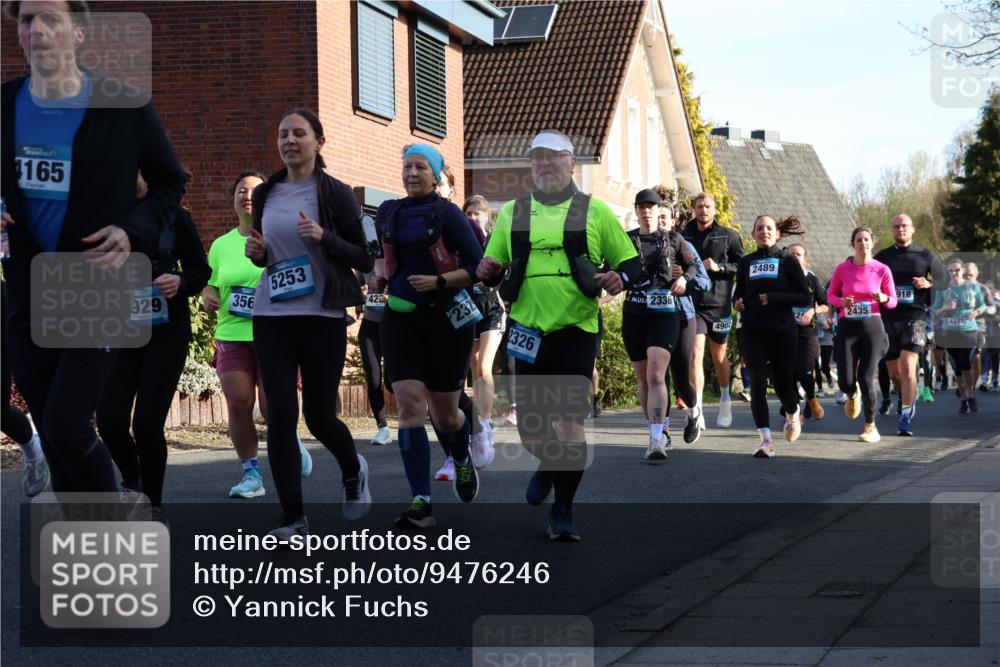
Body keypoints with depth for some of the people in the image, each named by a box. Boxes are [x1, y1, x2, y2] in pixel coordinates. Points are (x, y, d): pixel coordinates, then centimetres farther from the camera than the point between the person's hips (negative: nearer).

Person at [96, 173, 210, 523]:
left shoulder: (173, 216, -2)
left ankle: (154, 504, 13)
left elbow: (200, 270, 6)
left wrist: (181, 282, -16)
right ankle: (132, 481, 29)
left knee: (147, 422, -9)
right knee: (110, 421, -5)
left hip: (167, 333, -1)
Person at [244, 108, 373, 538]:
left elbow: (364, 259, -3)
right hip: (271, 317, 3)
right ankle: (294, 518, 1)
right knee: (280, 415, -4)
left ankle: (353, 471, 37)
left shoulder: (336, 194, -3)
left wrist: (325, 237, -19)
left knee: (319, 415, 3)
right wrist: (257, 253, -1)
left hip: (323, 317, -3)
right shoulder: (265, 194, 9)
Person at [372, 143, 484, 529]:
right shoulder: (387, 213, 7)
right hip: (401, 319, 3)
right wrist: (379, 270, 5)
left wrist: (439, 282, -22)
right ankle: (421, 503, -14)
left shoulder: (447, 214, -7)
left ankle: (462, 461, 42)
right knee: (410, 407, -12)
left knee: (445, 415, 6)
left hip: (446, 318, -3)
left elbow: (478, 267, -8)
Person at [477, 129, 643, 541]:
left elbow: (631, 261, 7)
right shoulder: (512, 213, 11)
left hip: (576, 332, -2)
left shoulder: (594, 212, 5)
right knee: (530, 429, 7)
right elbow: (492, 266, 16)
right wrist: (487, 272, -8)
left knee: (570, 424, -9)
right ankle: (549, 465, 41)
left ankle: (563, 511, 5)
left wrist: (620, 277, -16)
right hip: (528, 333, 3)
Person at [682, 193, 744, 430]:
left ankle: (725, 399, 37)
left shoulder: (728, 236, 4)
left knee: (719, 355, 14)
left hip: (719, 303, 0)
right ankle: (697, 410, -18)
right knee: (696, 352, -14)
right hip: (692, 303, 0)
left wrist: (720, 267, -12)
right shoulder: (684, 237, 8)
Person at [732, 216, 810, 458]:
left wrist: (775, 298, -14)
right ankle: (766, 440, -13)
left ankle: (793, 413, 38)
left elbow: (806, 299, -2)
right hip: (752, 331, 2)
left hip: (782, 331, -2)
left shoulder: (788, 261, 3)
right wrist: (737, 302, 1)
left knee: (783, 383, 3)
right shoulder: (746, 262, 12)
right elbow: (738, 292, 25)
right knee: (757, 381, -13)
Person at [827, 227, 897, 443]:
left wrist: (884, 299, -18)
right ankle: (852, 396, 34)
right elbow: (831, 294, 11)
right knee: (845, 381, -6)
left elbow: (893, 301, 5)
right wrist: (842, 302, -11)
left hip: (872, 326, -1)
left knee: (866, 379, -7)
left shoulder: (882, 270, -1)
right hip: (847, 326, 1)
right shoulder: (842, 269, 0)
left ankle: (871, 427, 10)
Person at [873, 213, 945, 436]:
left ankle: (906, 417, -16)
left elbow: (943, 284, 11)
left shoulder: (926, 256, 6)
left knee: (908, 366, -19)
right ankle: (909, 399, 39)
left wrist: (929, 284, -9)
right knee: (894, 372, 9)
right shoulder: (881, 258, 10)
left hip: (914, 317, -3)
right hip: (888, 318, 3)